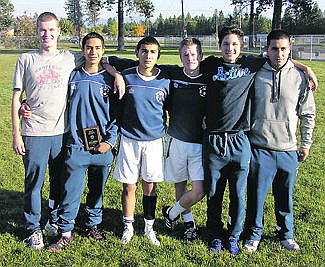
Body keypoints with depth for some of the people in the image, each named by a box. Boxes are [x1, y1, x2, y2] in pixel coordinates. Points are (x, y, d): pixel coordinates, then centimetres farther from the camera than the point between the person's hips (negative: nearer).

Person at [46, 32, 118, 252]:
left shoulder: (110, 79, 4)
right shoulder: (73, 76, 5)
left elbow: (117, 114, 5)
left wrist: (110, 141, -3)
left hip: (103, 146, 1)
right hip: (77, 145, 0)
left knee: (97, 190, 13)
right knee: (71, 192, -1)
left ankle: (93, 225, 31)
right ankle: (65, 233, 11)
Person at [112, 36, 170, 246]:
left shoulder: (165, 81, -1)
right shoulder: (126, 77, -4)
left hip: (154, 140, 0)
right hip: (129, 139, 0)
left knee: (150, 186, 8)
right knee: (129, 186, 6)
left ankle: (149, 227, 24)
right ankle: (128, 227, 23)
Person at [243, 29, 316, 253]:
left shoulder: (299, 77, 1)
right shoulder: (255, 74, -2)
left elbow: (308, 114, 9)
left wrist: (306, 144, 10)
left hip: (288, 150, 1)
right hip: (260, 148, -1)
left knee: (286, 196, 12)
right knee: (256, 194, 5)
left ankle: (286, 234, 32)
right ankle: (254, 234, 24)